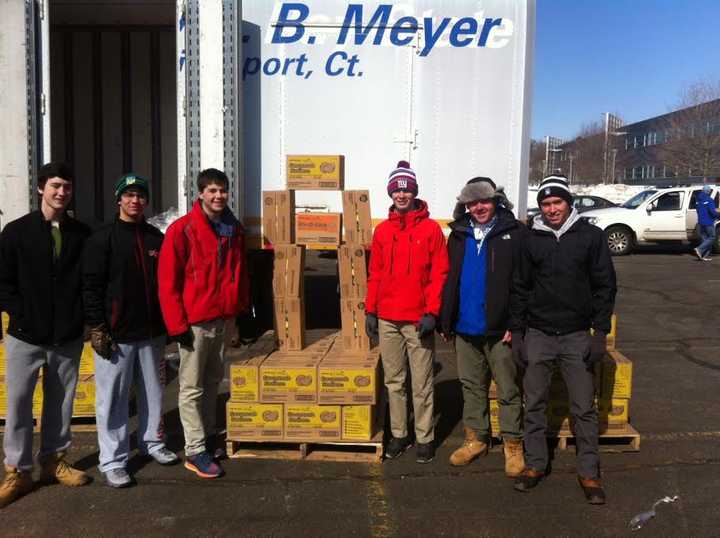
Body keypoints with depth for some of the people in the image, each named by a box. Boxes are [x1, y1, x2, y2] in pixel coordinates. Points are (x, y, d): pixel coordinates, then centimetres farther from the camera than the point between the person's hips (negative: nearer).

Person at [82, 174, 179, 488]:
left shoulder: (156, 238, 9)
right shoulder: (102, 239, -5)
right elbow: (91, 287, -8)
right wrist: (97, 329, -12)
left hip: (152, 332, 5)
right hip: (116, 334, -4)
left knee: (153, 392, 15)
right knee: (113, 398, 2)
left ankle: (152, 442, 33)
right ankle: (112, 461, 13)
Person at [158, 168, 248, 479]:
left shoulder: (234, 230, 9)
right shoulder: (182, 230, -10)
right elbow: (168, 281, -11)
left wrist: (242, 311, 14)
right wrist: (177, 324, -14)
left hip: (224, 319, 6)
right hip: (196, 322, -6)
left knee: (213, 380, 18)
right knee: (192, 387, 3)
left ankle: (208, 434, 33)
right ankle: (195, 451, 12)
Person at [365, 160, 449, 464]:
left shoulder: (431, 229, -2)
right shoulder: (382, 231, 9)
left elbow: (439, 274, -5)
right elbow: (374, 274, 11)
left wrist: (432, 313, -12)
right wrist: (370, 311, 7)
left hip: (418, 321, -4)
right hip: (387, 320, 4)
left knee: (422, 384, 3)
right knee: (394, 382, 12)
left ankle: (425, 438, 17)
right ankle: (399, 434, 25)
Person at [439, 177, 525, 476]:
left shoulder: (514, 233, -6)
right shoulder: (458, 234, 10)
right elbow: (449, 279, 13)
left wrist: (516, 323, -16)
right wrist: (445, 321, 8)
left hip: (499, 329, -5)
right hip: (464, 328, 5)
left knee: (508, 390, 6)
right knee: (472, 386, 16)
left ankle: (513, 445, 19)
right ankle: (476, 439, 31)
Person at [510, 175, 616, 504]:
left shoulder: (591, 236, -1)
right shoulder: (531, 240, 3)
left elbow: (605, 286, 0)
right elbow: (519, 288, 7)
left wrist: (600, 332, -6)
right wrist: (516, 330, 4)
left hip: (577, 337, -1)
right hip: (537, 335, 2)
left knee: (584, 407, 3)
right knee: (534, 403, 8)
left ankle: (589, 472, 16)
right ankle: (535, 464, 22)